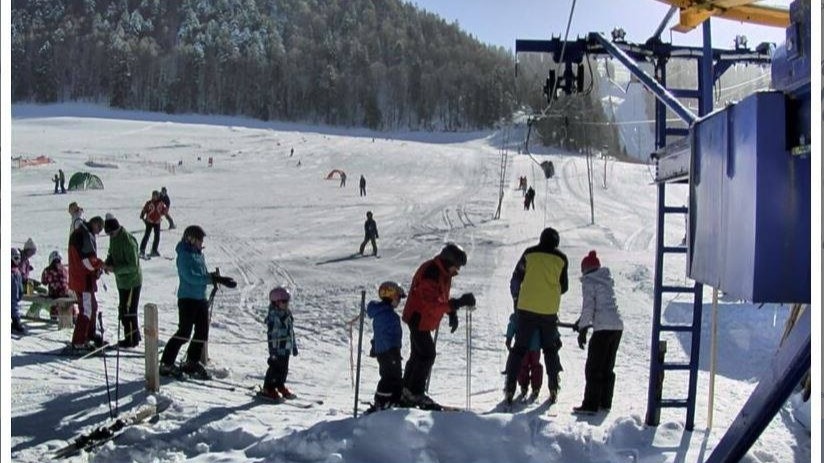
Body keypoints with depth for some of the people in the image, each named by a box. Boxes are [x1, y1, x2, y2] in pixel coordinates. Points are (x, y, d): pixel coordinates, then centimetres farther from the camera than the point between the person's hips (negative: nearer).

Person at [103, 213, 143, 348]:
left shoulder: (128, 241, -24)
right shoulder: (114, 238, 4)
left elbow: (133, 265, -23)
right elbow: (112, 253, 19)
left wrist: (115, 269, -25)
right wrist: (108, 263, -2)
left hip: (132, 282, -9)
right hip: (122, 280, 9)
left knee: (128, 311, -2)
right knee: (123, 309, 17)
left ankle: (131, 339, 10)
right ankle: (134, 335, 29)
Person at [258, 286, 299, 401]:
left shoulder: (288, 315, 10)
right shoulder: (273, 316, -17)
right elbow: (271, 335, -19)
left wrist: (294, 346, 22)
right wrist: (272, 351, -20)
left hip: (286, 348, 8)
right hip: (278, 349, -8)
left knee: (284, 369, 15)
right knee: (275, 368, -1)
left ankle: (280, 386, 29)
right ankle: (268, 389, 11)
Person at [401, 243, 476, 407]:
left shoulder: (444, 272, 5)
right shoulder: (430, 273, -27)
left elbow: (442, 296, 16)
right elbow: (432, 303, -33)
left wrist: (452, 313, 2)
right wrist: (456, 304, -40)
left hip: (422, 320, 10)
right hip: (418, 319, -10)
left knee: (418, 355, 15)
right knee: (427, 354, -9)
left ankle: (407, 391, 25)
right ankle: (415, 393, 0)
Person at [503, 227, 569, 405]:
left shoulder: (529, 253, 2)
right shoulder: (561, 258, 2)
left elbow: (515, 279, 8)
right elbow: (564, 287, 9)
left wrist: (516, 298, 22)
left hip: (527, 308, 0)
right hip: (550, 310, 0)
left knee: (519, 348, 5)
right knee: (550, 349, 16)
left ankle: (510, 388, -2)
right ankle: (554, 388, 13)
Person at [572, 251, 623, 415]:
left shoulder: (588, 281, -4)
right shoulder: (607, 280, 18)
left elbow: (588, 307, -11)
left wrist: (582, 329, -7)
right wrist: (581, 322, 27)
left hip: (603, 328, -8)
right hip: (617, 326, 8)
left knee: (593, 368, -2)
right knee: (608, 367, 16)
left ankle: (590, 405, -2)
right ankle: (605, 402, 22)